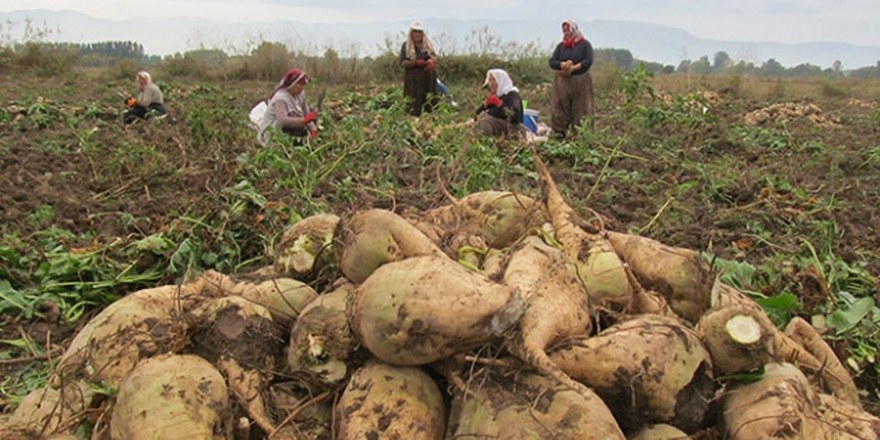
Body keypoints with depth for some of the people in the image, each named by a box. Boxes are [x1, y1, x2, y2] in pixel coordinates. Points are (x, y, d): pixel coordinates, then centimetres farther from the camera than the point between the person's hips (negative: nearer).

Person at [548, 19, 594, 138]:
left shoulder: (584, 44, 3)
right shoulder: (561, 46, 12)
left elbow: (589, 61, -9)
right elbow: (552, 62, 2)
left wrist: (574, 68, -18)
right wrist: (563, 65, -17)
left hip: (581, 82, -3)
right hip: (562, 82, 3)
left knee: (580, 109, -2)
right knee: (561, 108, 0)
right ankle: (559, 132, 3)